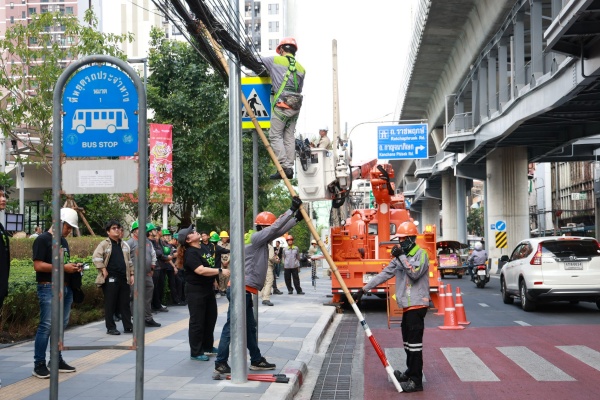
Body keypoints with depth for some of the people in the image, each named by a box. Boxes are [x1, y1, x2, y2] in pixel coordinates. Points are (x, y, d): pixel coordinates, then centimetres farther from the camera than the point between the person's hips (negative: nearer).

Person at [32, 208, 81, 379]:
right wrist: (63, 267, -17)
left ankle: (57, 361, 18)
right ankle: (39, 365, -5)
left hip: (66, 288, 8)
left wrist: (74, 267, 8)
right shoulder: (42, 239, -8)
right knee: (46, 326, -9)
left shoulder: (64, 241, 18)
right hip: (49, 288, -8)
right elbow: (38, 266, -16)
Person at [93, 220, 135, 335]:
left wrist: (131, 274, 14)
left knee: (125, 304, 7)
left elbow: (129, 261, 21)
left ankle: (128, 326, 12)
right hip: (111, 278, -5)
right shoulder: (104, 244, -1)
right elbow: (96, 257, -11)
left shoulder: (124, 245, 18)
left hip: (124, 278, 5)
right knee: (110, 304, 0)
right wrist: (103, 270, -14)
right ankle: (110, 328, 6)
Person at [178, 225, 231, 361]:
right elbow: (200, 270, -28)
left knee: (210, 319, 17)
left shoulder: (203, 249, 10)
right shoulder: (190, 253, -17)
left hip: (208, 289, 9)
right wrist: (220, 271, -29)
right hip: (195, 290, -9)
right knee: (197, 322, -2)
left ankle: (207, 347, 31)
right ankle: (196, 352, 6)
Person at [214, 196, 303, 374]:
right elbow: (275, 228, -15)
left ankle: (256, 360, 24)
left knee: (250, 327, 16)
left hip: (245, 291, 10)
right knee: (232, 327, -8)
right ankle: (220, 363, -6)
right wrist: (292, 210, -11)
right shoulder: (255, 238, -10)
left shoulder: (261, 240, 16)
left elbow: (278, 231, 22)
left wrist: (296, 219, 14)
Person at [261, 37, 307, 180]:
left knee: (275, 136, -2)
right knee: (289, 137, 10)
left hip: (281, 105, -6)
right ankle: (290, 168, 8)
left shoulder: (275, 61, 1)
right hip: (295, 106, 6)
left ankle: (285, 167, -10)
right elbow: (299, 89, 16)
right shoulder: (301, 68, 15)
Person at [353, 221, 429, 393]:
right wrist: (364, 289, 9)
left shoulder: (421, 254, -8)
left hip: (417, 304, -8)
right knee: (407, 340, 16)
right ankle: (410, 372, 29)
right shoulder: (400, 256, 16)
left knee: (414, 341, -10)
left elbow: (415, 273, -25)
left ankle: (416, 381, -10)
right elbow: (384, 274, 14)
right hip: (407, 305, 8)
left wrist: (402, 257, -22)